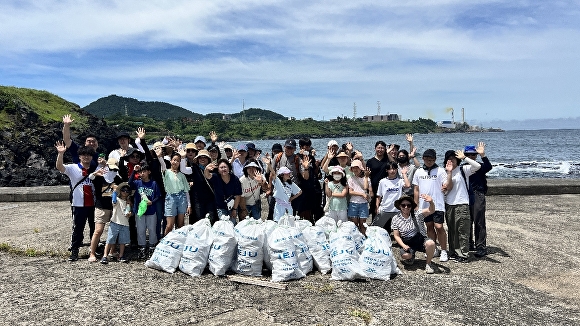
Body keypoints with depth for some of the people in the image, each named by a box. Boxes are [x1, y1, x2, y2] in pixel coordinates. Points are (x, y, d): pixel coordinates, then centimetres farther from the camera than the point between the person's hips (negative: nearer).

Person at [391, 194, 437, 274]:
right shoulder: (396, 219, -2)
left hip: (421, 240, 0)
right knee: (405, 255, -31)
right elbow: (396, 235, 1)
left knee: (431, 243, -34)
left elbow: (431, 211, -25)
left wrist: (431, 202, -48)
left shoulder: (417, 214, -8)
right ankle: (411, 256, 11)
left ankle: (428, 263, -5)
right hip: (407, 243, 1)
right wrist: (403, 245, -16)